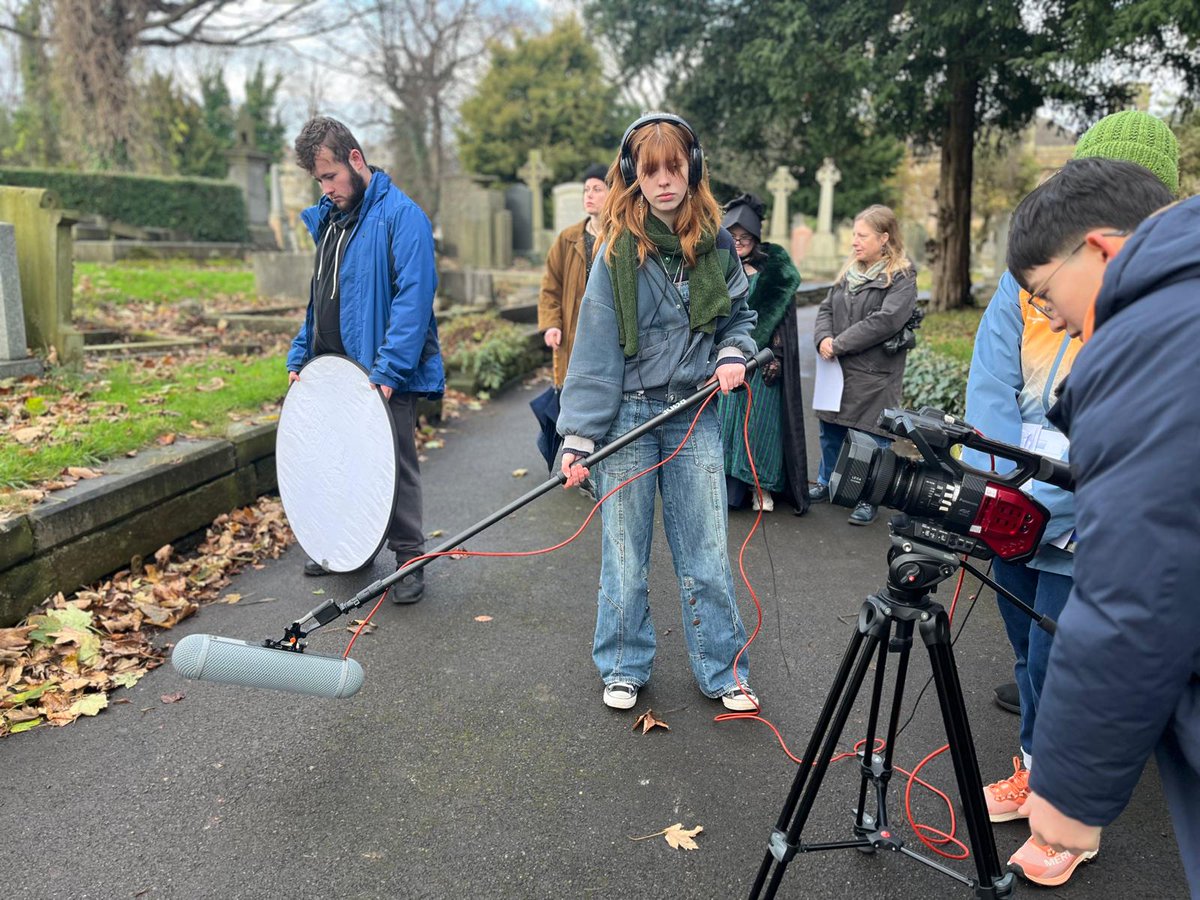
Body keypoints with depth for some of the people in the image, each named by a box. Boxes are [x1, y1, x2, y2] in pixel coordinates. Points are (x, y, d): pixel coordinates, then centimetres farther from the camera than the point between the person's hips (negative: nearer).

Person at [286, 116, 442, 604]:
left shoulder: (400, 215, -11)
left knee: (396, 466, 1)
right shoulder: (326, 218, 15)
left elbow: (414, 297, -20)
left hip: (386, 377, -8)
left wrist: (388, 369, -25)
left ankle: (409, 559, 13)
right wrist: (299, 357, 14)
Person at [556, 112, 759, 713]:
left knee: (706, 552, 7)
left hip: (694, 416, 3)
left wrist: (733, 356, -4)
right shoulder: (618, 249, -6)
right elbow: (595, 348, -9)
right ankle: (624, 668, 26)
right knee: (625, 552, 8)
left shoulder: (715, 242, 4)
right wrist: (579, 436, -14)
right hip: (629, 415, -2)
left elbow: (738, 316, 18)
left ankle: (723, 670, 23)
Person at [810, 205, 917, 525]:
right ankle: (825, 483, 36)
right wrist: (823, 338, -10)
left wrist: (839, 344, -19)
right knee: (830, 432, 17)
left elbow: (885, 321, -21)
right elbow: (826, 308, 12)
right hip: (837, 369, 7)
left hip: (874, 375, -6)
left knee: (874, 438, 3)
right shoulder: (849, 271, 12)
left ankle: (870, 499, 17)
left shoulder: (902, 277, -9)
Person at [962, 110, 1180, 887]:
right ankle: (1035, 770, 43)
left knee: (1056, 670, 2)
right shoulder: (1027, 273, -1)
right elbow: (991, 388, -5)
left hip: (1088, 532, -4)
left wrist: (1039, 504, -25)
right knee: (1030, 657, 20)